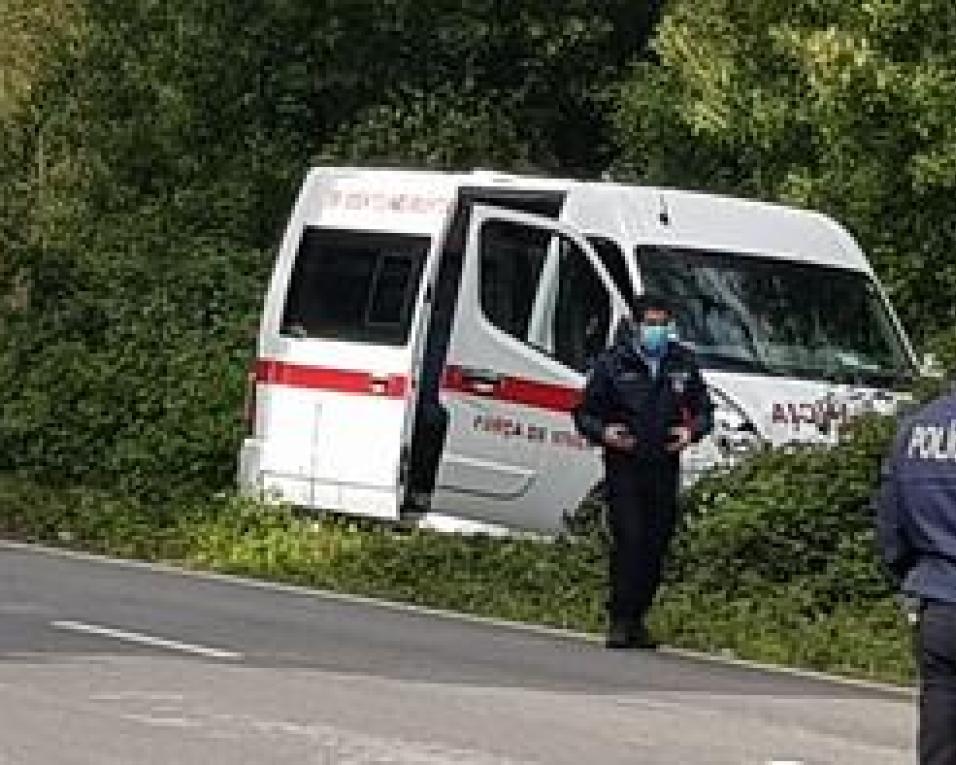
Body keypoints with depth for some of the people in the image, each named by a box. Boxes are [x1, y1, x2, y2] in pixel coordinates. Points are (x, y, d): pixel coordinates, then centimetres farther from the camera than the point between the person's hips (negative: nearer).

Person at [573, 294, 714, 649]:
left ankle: (637, 620, 14)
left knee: (656, 546, 4)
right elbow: (585, 414, 5)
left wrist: (692, 431, -3)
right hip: (624, 468, -3)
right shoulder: (612, 363, -1)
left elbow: (703, 410, 19)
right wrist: (603, 432, -16)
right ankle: (619, 620, -8)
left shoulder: (682, 363, 8)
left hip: (665, 468, 4)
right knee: (628, 542, -12)